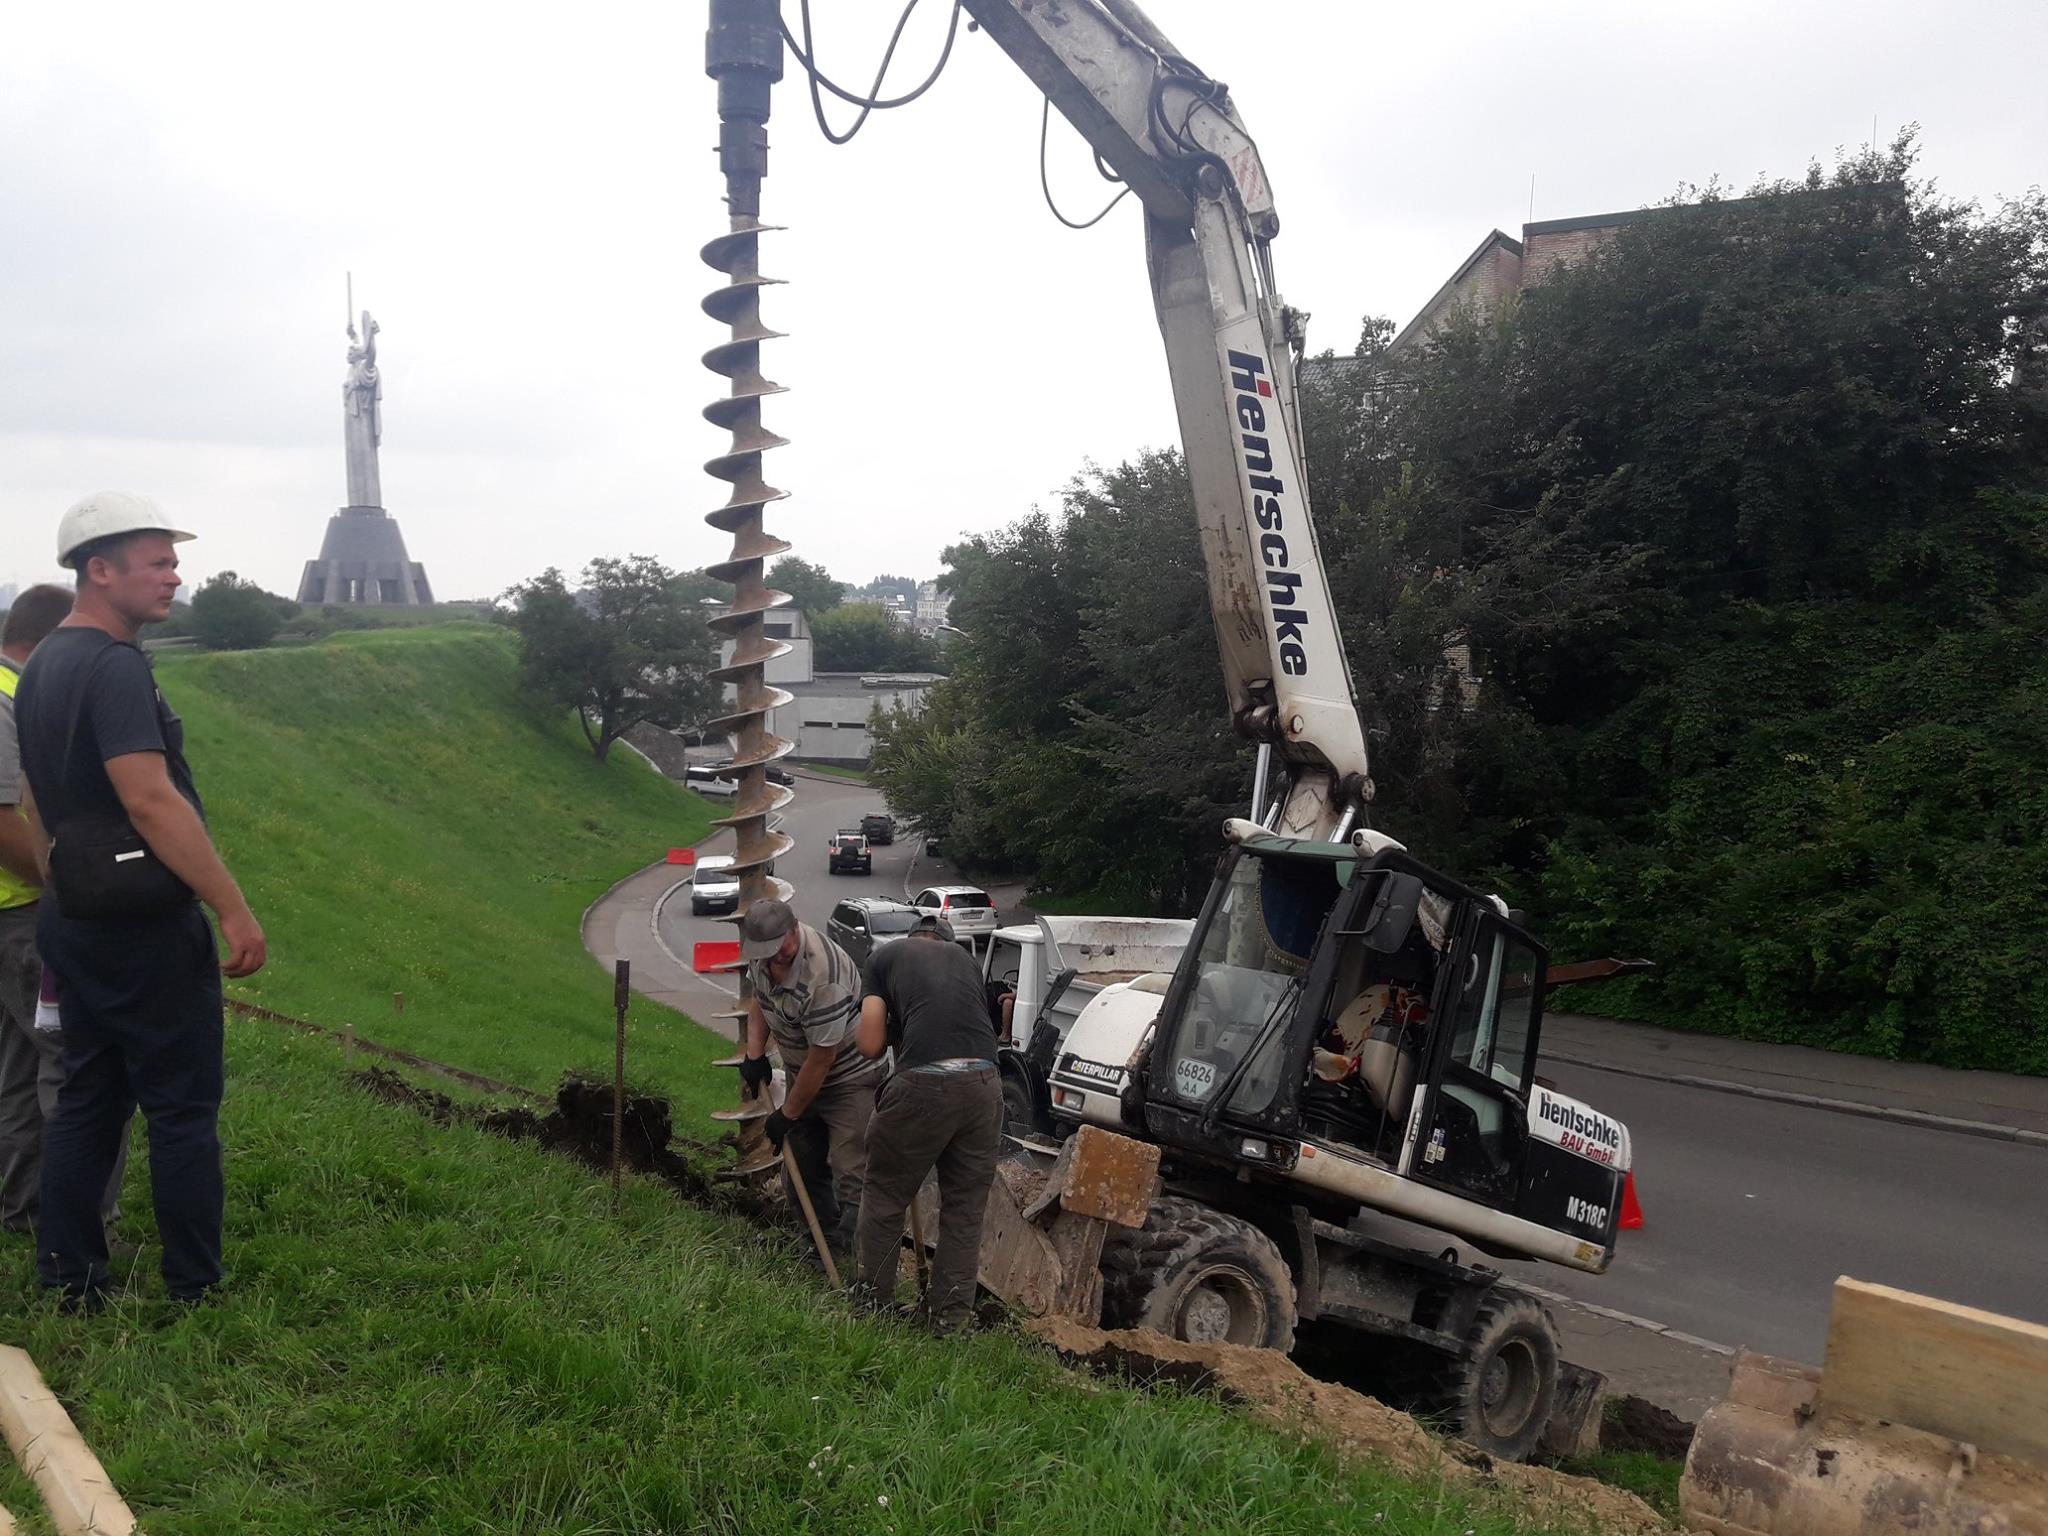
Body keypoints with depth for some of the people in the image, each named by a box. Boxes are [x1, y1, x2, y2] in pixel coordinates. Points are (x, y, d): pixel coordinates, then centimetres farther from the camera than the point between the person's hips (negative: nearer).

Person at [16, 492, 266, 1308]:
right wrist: (234, 909, -25)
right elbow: (150, 799, -27)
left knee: (89, 1099, 15)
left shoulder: (40, 667, 11)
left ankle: (70, 1280, 22)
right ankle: (195, 1289, 9)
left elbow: (40, 801, 18)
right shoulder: (115, 667, -19)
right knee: (182, 1107, 1)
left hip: (73, 922, 9)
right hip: (144, 929, -9)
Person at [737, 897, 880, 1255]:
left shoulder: (823, 977, -37)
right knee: (803, 1165, 16)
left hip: (850, 1077, -8)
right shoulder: (762, 950, -11)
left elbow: (822, 1057, -29)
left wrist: (787, 1115, -18)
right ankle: (824, 1239, 31)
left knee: (851, 1173, -14)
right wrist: (754, 1054, -4)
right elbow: (759, 1000, 10)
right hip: (802, 1071, 8)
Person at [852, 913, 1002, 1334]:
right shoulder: (964, 957, 26)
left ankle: (873, 1302, 28)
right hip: (984, 1083, 3)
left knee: (885, 1200, 16)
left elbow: (870, 1045, 9)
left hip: (924, 1083, -3)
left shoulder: (885, 956, 16)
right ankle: (949, 1317, 22)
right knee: (965, 1209, 16)